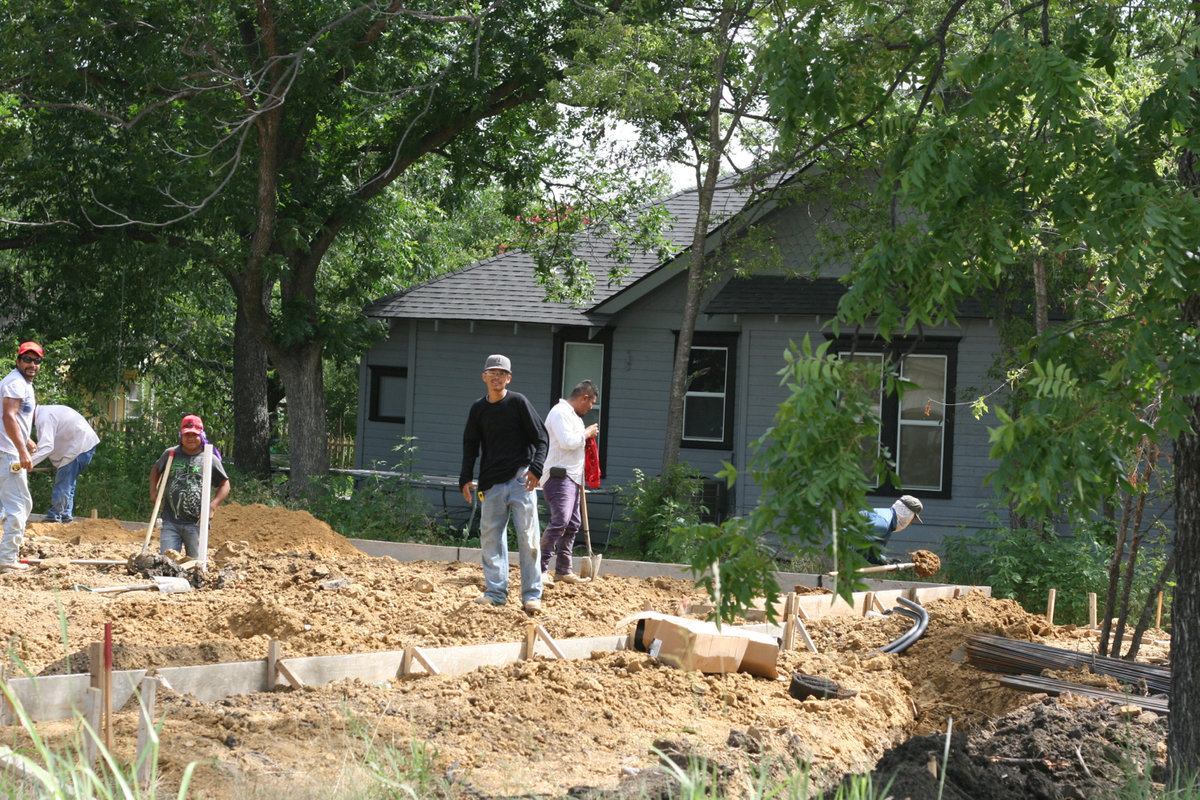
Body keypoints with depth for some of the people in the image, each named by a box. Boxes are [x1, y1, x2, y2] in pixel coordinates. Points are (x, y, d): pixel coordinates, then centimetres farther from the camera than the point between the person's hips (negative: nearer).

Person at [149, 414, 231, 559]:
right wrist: (153, 491, 12)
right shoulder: (170, 454, 8)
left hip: (196, 523, -1)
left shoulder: (210, 459, 2)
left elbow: (225, 485, 10)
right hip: (171, 522, 1)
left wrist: (212, 506, -5)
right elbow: (156, 470, 27)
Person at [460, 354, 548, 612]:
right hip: (491, 483, 4)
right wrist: (466, 479, 4)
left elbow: (541, 438, -2)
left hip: (520, 478, -4)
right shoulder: (478, 409, 9)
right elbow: (471, 445, 14)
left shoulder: (518, 402, -1)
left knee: (527, 537, -4)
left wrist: (536, 468, -15)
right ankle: (495, 592, 10)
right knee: (490, 537, 3)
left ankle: (532, 595, -1)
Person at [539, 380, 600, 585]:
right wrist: (587, 433, -9)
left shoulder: (574, 415, 22)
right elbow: (567, 441, -22)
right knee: (559, 521, -19)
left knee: (572, 524, 10)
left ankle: (563, 570, 15)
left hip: (572, 478, 11)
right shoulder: (560, 412, -11)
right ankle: (541, 570, -20)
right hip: (559, 477, -11)